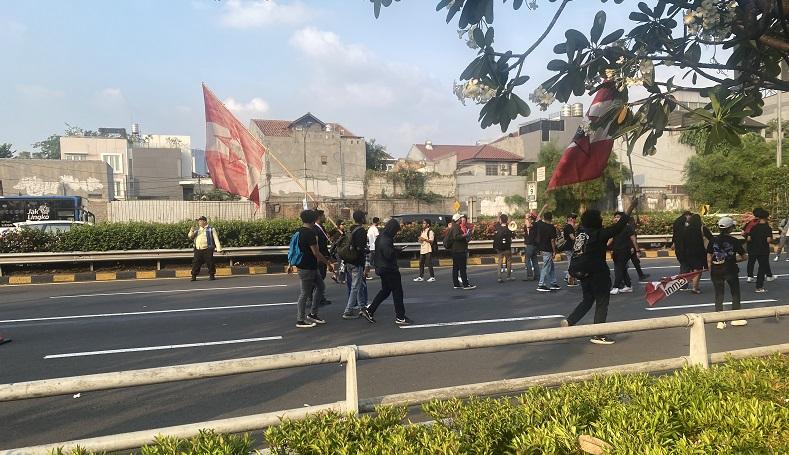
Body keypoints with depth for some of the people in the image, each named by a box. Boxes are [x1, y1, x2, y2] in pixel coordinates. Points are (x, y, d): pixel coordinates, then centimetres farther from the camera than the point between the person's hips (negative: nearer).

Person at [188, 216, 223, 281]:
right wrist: (191, 231, -6)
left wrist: (218, 248, -7)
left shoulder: (211, 229, 6)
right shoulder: (197, 230, 20)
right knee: (196, 263, -1)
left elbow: (216, 239, 1)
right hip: (198, 250, 4)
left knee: (210, 263, -4)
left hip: (208, 249, -4)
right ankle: (194, 276, 4)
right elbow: (191, 237, 14)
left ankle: (212, 275, 7)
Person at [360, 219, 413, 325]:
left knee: (385, 291, 19)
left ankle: (368, 310, 16)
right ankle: (400, 317, 7)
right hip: (389, 270, -10)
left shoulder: (380, 238, 11)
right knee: (397, 292, 0)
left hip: (382, 268, 10)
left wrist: (395, 250, 8)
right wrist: (397, 250, -12)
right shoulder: (386, 240, -22)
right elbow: (389, 254, -28)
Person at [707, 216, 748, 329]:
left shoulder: (713, 240, -3)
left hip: (716, 271, 2)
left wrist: (711, 272, 10)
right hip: (731, 271, -2)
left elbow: (709, 258, 1)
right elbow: (743, 257, -4)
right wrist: (733, 260, 13)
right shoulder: (734, 241, -8)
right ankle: (736, 318, 24)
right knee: (735, 294, 17)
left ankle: (720, 321, 8)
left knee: (718, 296, 9)